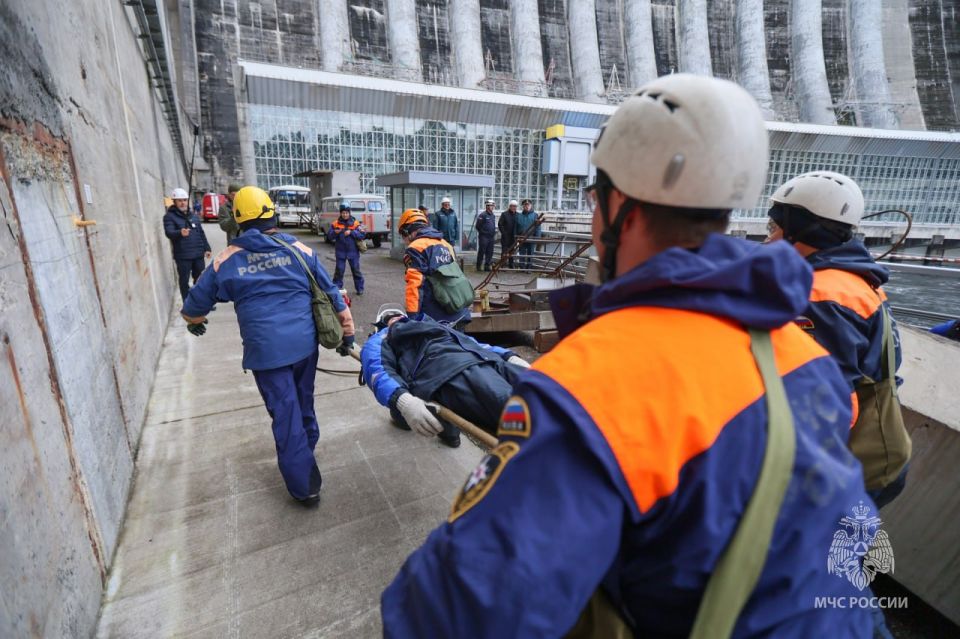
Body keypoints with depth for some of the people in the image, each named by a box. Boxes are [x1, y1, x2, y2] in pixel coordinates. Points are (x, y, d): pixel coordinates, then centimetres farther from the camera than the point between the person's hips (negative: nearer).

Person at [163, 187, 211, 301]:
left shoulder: (193, 216, 16)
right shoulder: (169, 216, -3)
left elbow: (201, 233, 19)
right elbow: (169, 232, -18)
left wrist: (206, 248, 13)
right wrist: (180, 233, -39)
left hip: (198, 253, 5)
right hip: (182, 255, -5)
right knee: (184, 280, 1)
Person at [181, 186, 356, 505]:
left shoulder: (227, 259, 2)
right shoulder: (297, 247, 4)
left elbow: (197, 301, 16)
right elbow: (331, 292, 5)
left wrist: (194, 322, 39)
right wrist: (347, 333, 13)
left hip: (266, 350, -2)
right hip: (304, 343, 2)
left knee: (286, 414, 6)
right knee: (304, 403, 22)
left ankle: (305, 486, 13)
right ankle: (307, 452, 46)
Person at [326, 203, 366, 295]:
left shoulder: (355, 223, -1)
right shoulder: (335, 223, 2)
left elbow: (362, 235, -10)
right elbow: (329, 235, 2)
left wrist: (351, 232, -20)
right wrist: (335, 232, -19)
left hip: (353, 251, -1)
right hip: (340, 251, 1)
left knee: (356, 270, 6)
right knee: (339, 270, 3)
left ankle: (359, 288, 16)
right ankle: (337, 288, 14)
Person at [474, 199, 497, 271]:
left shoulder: (493, 215, 15)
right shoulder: (482, 215, -9)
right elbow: (477, 226, -9)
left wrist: (494, 232, 14)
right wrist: (483, 232, -6)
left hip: (491, 237, 7)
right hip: (483, 237, -7)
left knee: (490, 252, 7)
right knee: (481, 251, -4)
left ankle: (487, 266, 15)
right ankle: (478, 266, 5)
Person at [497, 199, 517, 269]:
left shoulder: (517, 215, 7)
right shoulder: (504, 214, -2)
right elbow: (500, 224, -5)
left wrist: (516, 234, 0)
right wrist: (504, 233, -11)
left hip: (513, 237, 4)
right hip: (505, 237, -4)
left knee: (511, 251, 11)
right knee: (504, 251, -2)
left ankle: (511, 265, 19)